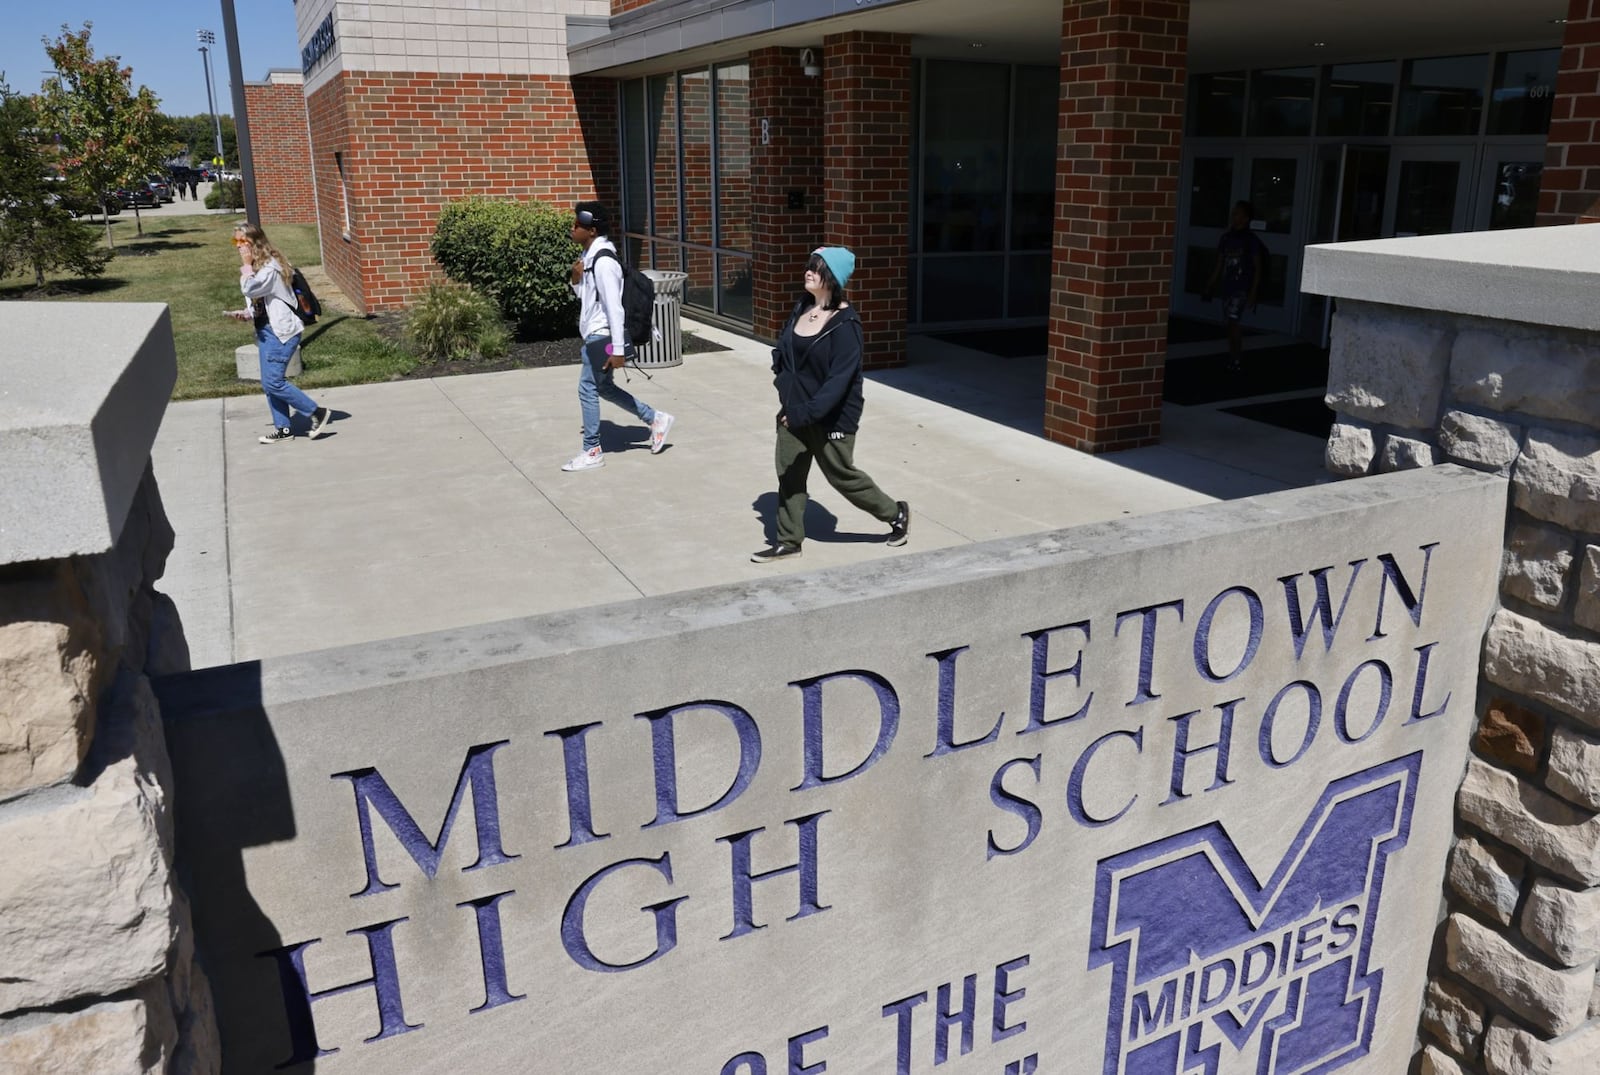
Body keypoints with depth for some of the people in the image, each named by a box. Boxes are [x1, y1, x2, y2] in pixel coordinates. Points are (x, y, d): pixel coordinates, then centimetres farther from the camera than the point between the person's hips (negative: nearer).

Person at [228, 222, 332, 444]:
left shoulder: (270, 266, -15)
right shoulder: (256, 267, 15)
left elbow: (250, 289, -28)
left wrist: (247, 265, -14)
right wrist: (246, 313, 2)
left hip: (281, 330, -10)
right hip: (266, 330, 10)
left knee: (273, 382, -14)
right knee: (269, 383, 8)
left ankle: (318, 413, -5)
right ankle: (283, 428, 15)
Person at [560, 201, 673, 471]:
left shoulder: (603, 261, -21)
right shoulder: (590, 255, 9)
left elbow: (614, 307, -24)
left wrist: (617, 349, -24)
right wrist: (576, 280, -4)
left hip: (602, 337, -10)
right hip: (595, 335, 10)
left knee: (587, 389, -2)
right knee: (603, 386, 18)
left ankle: (592, 452, 9)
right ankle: (656, 419, 28)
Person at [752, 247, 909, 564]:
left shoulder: (844, 324, -20)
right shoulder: (801, 309, 3)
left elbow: (840, 378, -25)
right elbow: (782, 351, 13)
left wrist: (808, 411, -31)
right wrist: (784, 386, -4)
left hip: (831, 416, -7)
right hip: (793, 411, 7)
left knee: (842, 475, 8)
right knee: (788, 474, 10)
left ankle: (895, 513, 30)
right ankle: (788, 541, 24)